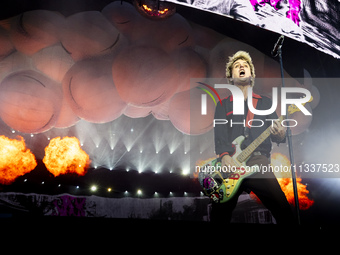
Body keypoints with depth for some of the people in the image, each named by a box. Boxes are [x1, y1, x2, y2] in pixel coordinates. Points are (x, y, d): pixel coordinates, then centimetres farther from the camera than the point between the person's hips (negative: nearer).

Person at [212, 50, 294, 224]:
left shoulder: (265, 102, 19)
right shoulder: (223, 105, 17)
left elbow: (277, 134, 14)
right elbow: (219, 135, 3)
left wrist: (280, 135, -11)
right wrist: (224, 156, -16)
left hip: (259, 161, 0)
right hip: (230, 164, 0)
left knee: (284, 212, -16)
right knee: (219, 215, -5)